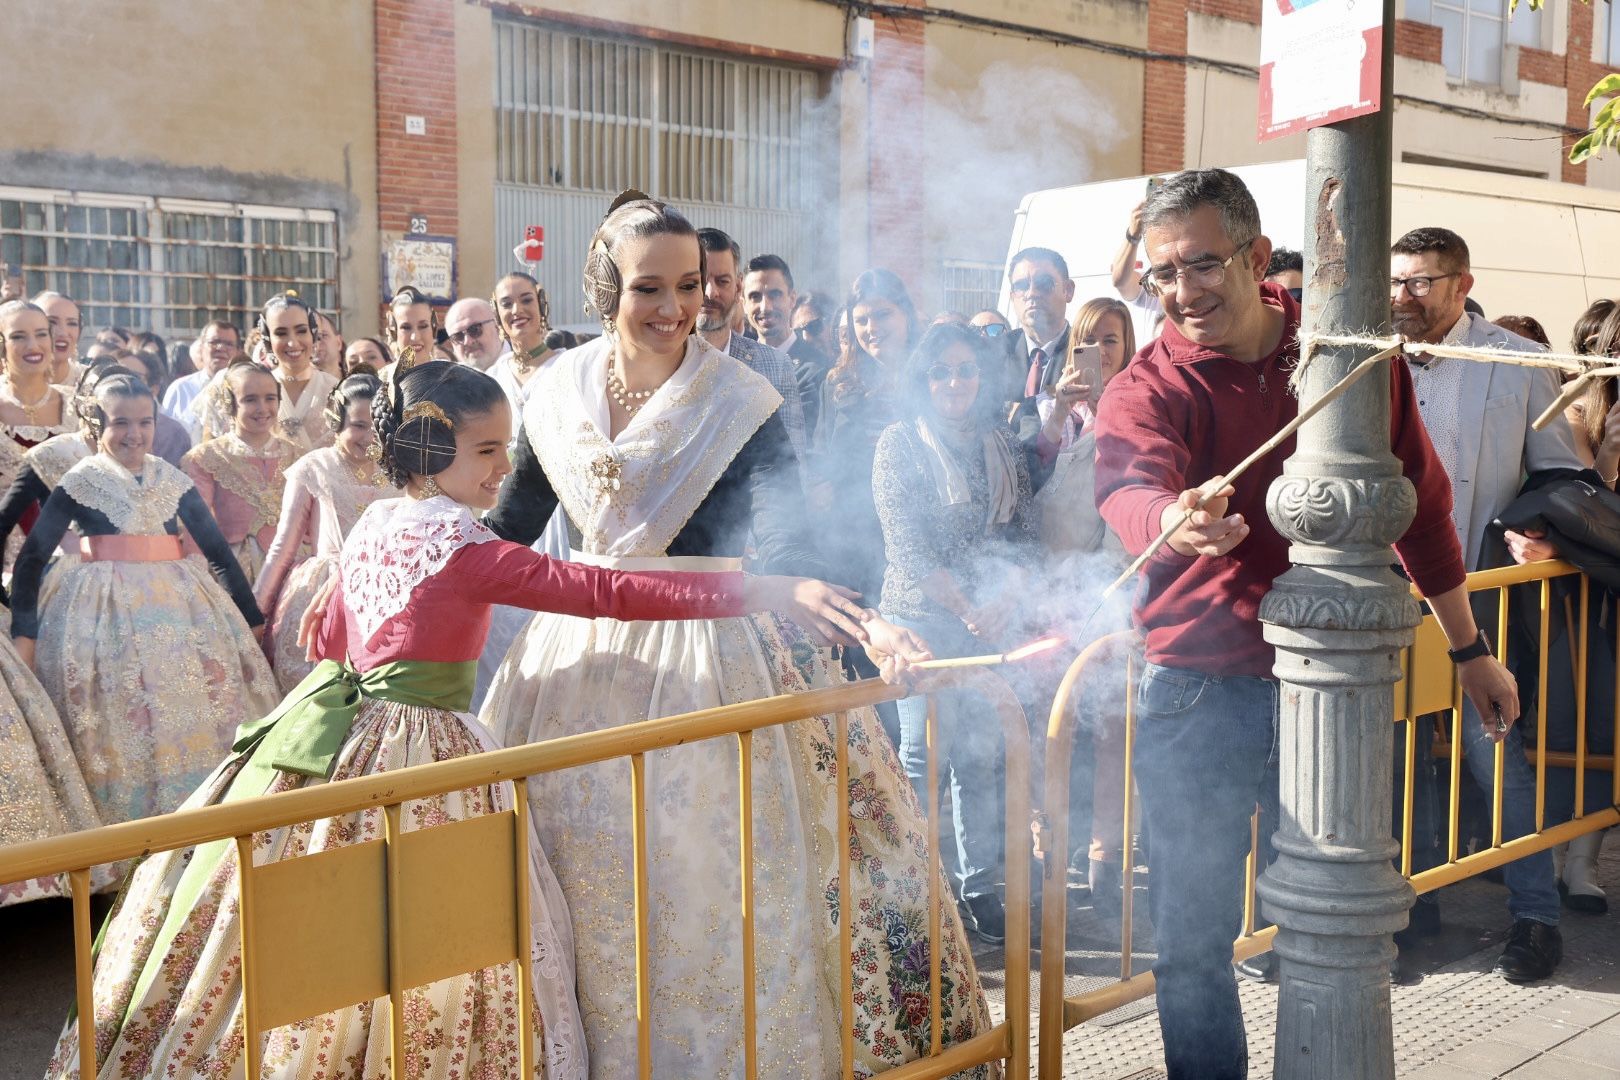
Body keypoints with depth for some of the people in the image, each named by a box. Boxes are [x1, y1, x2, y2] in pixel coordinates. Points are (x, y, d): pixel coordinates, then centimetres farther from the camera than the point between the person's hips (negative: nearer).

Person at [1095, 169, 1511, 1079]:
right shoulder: (1148, 389, -8)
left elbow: (1420, 501, 12)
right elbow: (1130, 490, -31)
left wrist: (1470, 648, 17)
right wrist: (1176, 522, -54)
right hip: (1199, 696, -2)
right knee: (1194, 938, 5)